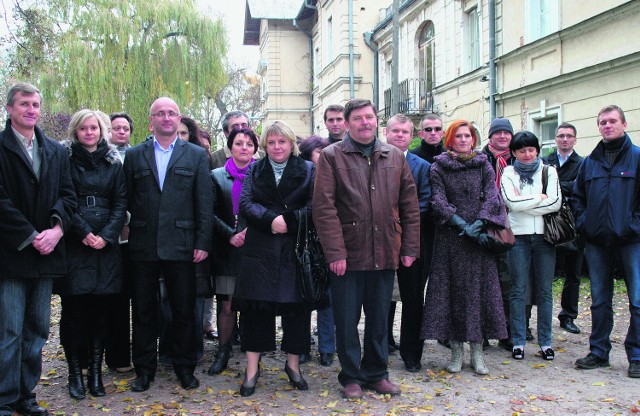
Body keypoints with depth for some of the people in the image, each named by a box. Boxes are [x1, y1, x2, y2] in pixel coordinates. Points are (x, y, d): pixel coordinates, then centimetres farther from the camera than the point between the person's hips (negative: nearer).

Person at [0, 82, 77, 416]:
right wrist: (31, 237, -13)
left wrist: (56, 229, -8)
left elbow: (68, 196, 9)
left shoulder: (56, 151, 13)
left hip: (46, 253, 5)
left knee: (37, 331, 11)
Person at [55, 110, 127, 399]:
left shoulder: (113, 162, 11)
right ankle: (75, 373, 11)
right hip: (73, 245, -2)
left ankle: (96, 372, 13)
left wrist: (106, 235, -6)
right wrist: (83, 232, -12)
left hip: (105, 245, 2)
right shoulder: (65, 159, 4)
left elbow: (120, 202, 7)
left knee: (101, 308, 4)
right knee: (74, 308, -1)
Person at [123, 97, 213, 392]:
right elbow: (126, 200, 6)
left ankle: (185, 368, 22)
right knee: (143, 311, 10)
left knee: (184, 311, 7)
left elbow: (205, 202, 2)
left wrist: (203, 242, -4)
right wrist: (128, 235, -1)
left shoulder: (196, 155, 6)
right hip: (143, 246, 1)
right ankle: (144, 369, 23)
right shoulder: (134, 156, 9)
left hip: (181, 245, -1)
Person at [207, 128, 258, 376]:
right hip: (227, 250, 1)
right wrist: (231, 235, -9)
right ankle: (223, 352, 19)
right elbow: (212, 213, 3)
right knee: (227, 305, 3)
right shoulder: (217, 176, 8)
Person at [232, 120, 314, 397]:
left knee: (296, 306, 5)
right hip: (261, 249, 1)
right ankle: (252, 369, 10)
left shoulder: (308, 170, 6)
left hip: (296, 249, -1)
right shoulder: (254, 171, 11)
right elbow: (246, 204, -1)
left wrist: (288, 221, -16)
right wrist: (270, 220, -17)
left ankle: (293, 364, 21)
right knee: (256, 307, 1)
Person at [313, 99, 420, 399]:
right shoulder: (331, 156, -2)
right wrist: (335, 252, -15)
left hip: (385, 254, 3)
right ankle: (351, 377, 23)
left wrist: (410, 247, 5)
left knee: (379, 318, 14)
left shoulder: (395, 157, 10)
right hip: (348, 255, -3)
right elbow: (324, 208, -9)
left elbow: (410, 205, 11)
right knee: (347, 320, 7)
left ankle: (376, 373, 29)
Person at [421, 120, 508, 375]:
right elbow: (438, 201, -5)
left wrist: (478, 225, -15)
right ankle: (457, 350, 9)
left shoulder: (483, 165, 9)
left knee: (480, 289, 1)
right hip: (449, 237, -1)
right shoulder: (438, 167, 4)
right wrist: (462, 224, -15)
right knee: (452, 289, 0)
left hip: (480, 236, 2)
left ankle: (477, 351, 8)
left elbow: (492, 197, -1)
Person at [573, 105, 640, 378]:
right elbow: (577, 197, 19)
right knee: (599, 301, 11)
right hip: (597, 242, 4)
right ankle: (599, 352, 21)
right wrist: (583, 224, 6)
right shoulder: (590, 162, 13)